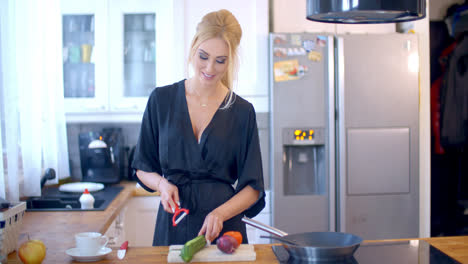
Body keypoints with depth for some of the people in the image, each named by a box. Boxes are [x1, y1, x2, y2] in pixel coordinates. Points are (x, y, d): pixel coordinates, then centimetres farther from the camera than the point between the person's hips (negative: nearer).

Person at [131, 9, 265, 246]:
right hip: (172, 227, 1)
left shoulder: (242, 111, -2)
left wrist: (220, 213, -17)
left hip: (224, 227, 0)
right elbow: (142, 168, 8)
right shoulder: (161, 100, 0)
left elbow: (252, 187, -1)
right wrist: (162, 183, -12)